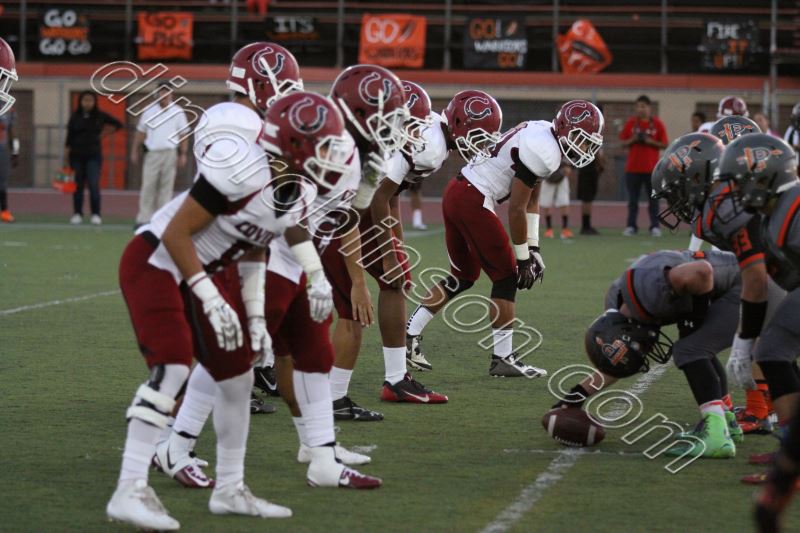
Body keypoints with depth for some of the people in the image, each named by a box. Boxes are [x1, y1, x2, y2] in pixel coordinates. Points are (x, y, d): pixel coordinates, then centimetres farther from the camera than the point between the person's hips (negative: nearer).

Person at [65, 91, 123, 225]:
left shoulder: (100, 116, 1)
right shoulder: (75, 117, 2)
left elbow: (118, 124, 12)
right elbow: (69, 137, 2)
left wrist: (104, 133, 5)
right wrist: (67, 153, -3)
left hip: (93, 155, -1)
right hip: (77, 155, 1)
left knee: (94, 185, -11)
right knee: (78, 185, 6)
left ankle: (96, 215, -5)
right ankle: (77, 214, 13)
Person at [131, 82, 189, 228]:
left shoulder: (178, 112, 4)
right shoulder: (149, 111, 9)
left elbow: (183, 134, 4)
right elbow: (140, 132, 13)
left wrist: (183, 154, -2)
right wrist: (134, 151, 8)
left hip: (170, 153, -1)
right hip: (152, 153, 1)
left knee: (166, 186, 0)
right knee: (148, 186, -5)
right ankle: (144, 218, -6)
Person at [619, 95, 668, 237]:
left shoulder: (657, 124, 1)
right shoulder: (631, 123, 6)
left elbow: (664, 145, 1)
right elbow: (623, 142, 8)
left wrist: (650, 141, -14)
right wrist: (633, 140, -11)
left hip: (652, 168, -2)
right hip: (633, 167, 2)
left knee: (653, 199, 0)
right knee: (632, 199, 4)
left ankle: (655, 227, 3)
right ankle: (631, 226, 7)